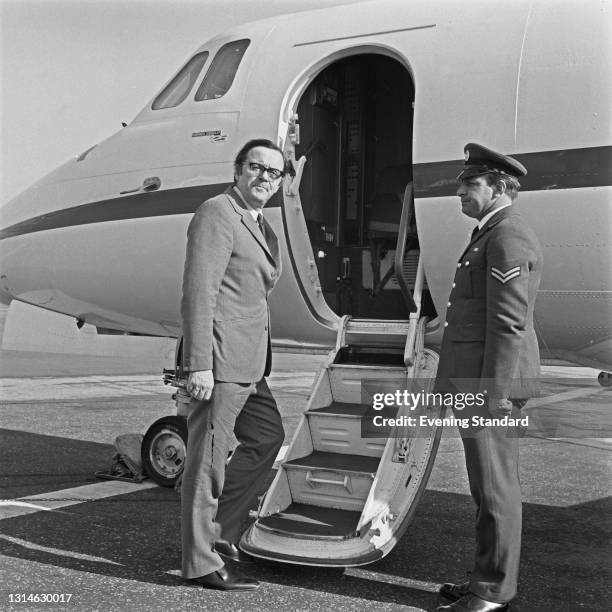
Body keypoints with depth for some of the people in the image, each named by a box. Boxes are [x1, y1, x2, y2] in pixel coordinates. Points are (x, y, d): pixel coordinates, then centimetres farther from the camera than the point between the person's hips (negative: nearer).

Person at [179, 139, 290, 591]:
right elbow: (198, 291, -18)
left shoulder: (262, 228, 19)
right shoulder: (217, 214, -10)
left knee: (268, 437, 19)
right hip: (219, 360, -10)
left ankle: (218, 532, 29)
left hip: (248, 365, 10)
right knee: (208, 458, -2)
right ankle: (202, 563, 10)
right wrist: (199, 364, -24)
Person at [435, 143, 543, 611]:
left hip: (491, 382, -10)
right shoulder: (492, 235, 18)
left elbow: (508, 323, -20)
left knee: (496, 488, -1)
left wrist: (493, 394, -21)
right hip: (478, 380, 10)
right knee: (489, 487, 16)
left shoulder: (508, 237, -15)